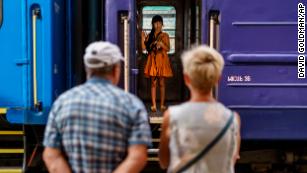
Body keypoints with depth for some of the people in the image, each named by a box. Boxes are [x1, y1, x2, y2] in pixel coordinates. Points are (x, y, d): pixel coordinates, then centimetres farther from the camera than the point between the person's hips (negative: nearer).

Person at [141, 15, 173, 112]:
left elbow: (168, 49, -3)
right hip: (152, 60, 1)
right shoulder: (149, 36, 9)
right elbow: (144, 48, 2)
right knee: (153, 83, -1)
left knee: (161, 83, 1)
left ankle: (162, 104, 9)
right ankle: (154, 105, 1)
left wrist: (162, 44, -20)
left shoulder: (165, 36, 3)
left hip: (162, 60, -1)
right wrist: (143, 38, -8)